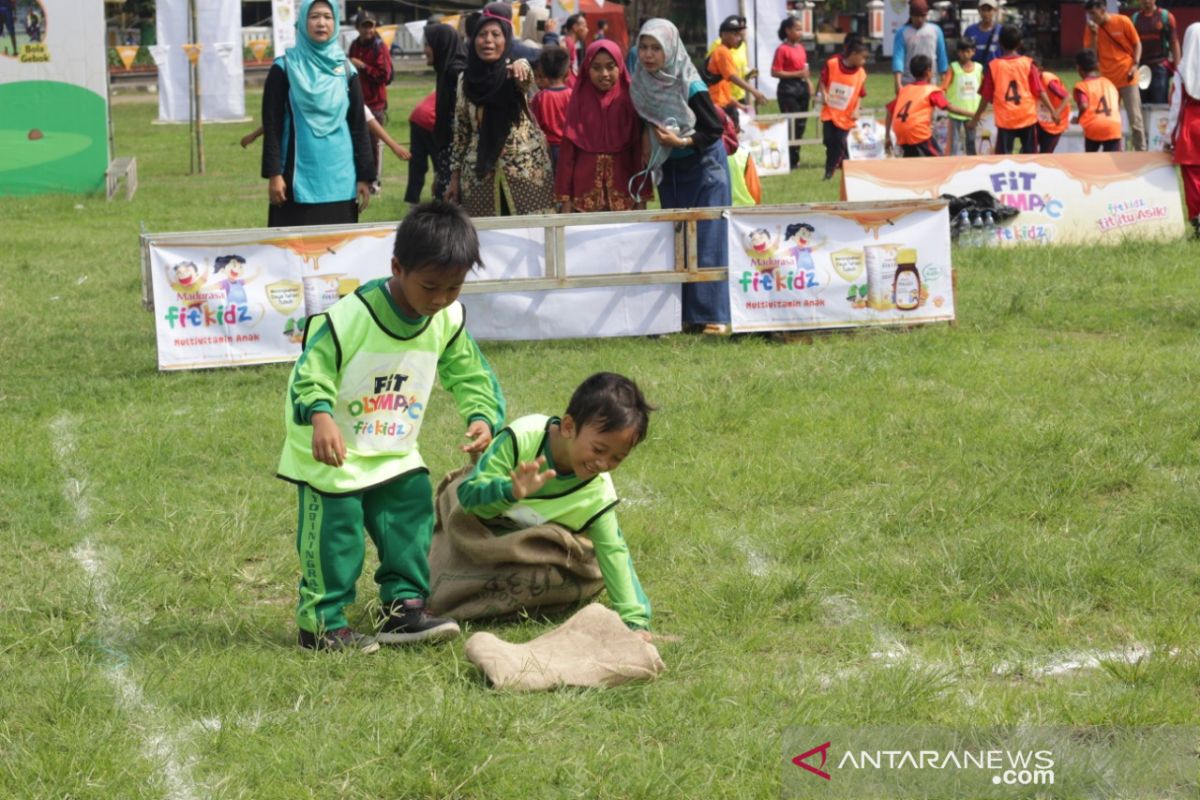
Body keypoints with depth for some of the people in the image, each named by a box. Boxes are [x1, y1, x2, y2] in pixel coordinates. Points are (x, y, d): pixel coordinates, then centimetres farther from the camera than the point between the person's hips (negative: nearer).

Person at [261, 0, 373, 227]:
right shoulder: (284, 68, 1)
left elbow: (359, 126, 9)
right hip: (298, 177, -2)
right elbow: (272, 125, -1)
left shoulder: (346, 70, 9)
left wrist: (364, 177, 4)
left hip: (339, 178, 2)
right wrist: (273, 174, -9)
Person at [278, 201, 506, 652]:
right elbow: (310, 374, -27)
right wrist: (321, 417, -44)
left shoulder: (448, 321, -8)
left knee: (411, 520, 6)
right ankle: (321, 623, 6)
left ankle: (403, 608, 15)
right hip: (334, 456, -6)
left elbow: (468, 374, 3)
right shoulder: (350, 317, -28)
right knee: (335, 535, -3)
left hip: (395, 455, 6)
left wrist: (482, 417, -15)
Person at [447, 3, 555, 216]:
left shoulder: (512, 72, -2)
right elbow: (460, 132, 11)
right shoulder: (466, 79, 7)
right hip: (479, 174, 2)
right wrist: (454, 177, 9)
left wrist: (521, 66, -51)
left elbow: (526, 77, -27)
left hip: (524, 171, -2)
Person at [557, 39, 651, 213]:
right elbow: (568, 150, 4)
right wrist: (565, 198, 0)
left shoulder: (630, 100, 1)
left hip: (623, 192, 0)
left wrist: (642, 197, 0)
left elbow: (640, 150, 2)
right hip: (586, 192, 0)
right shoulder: (579, 101, 3)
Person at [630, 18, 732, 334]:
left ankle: (713, 316, -6)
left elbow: (715, 130, -16)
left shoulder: (691, 88, -20)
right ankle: (685, 314, 10)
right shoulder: (642, 86, -4)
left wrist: (681, 141, -26)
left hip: (704, 169, -6)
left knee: (706, 242, -7)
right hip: (669, 172, 6)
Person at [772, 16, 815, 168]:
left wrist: (808, 82, 11)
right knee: (792, 124, -6)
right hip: (788, 89, -8)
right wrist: (797, 74, -18)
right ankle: (791, 160, 1)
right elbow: (775, 72, -14)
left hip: (802, 87, 8)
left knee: (801, 123, 10)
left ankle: (795, 157, 19)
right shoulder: (783, 49, -11)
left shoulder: (801, 47, 11)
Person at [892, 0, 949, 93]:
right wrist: (898, 84, -21)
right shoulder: (902, 32, -2)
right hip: (908, 84, -2)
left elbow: (942, 57, 9)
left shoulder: (935, 31, 5)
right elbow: (898, 58, -10)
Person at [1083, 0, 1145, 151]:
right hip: (1107, 80, 3)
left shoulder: (1123, 22, -7)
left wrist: (1135, 65, -11)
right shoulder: (1091, 28, 0)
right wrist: (1094, 34, -14)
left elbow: (1137, 44, 1)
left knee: (1135, 118, -2)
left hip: (1127, 78, -3)